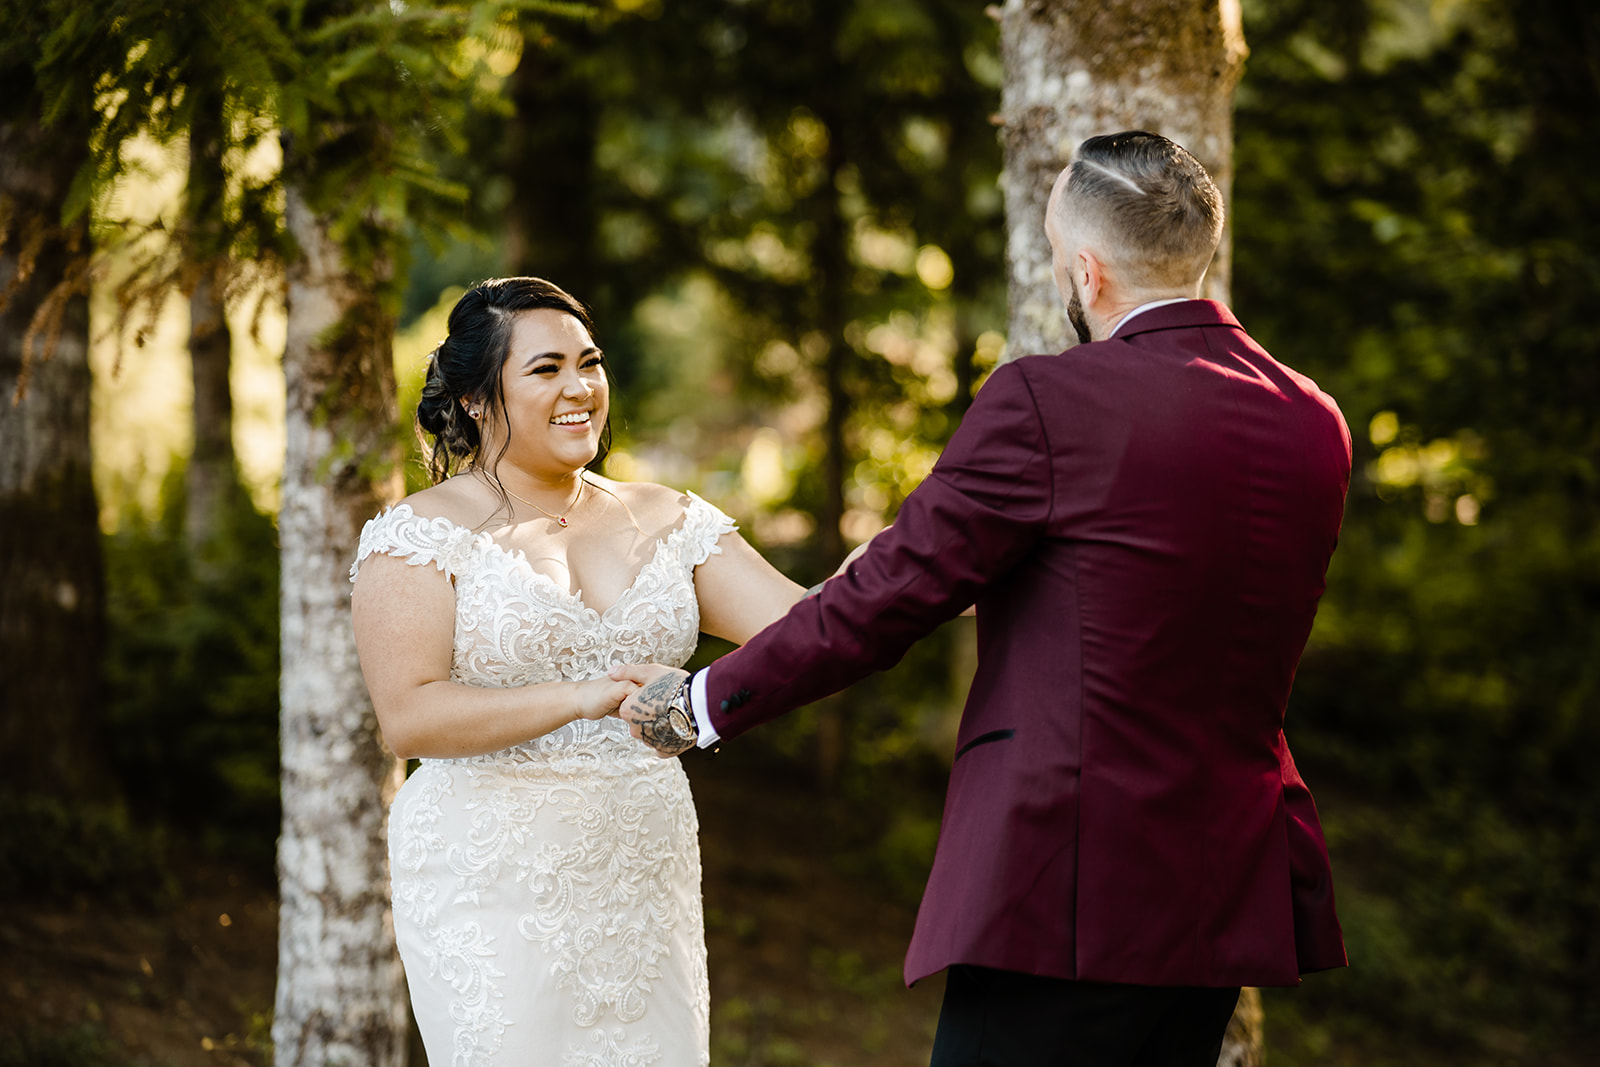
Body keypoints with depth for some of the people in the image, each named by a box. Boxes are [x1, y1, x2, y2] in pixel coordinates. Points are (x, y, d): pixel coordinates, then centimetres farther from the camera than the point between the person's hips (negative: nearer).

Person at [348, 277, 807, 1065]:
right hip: (494, 892, -4)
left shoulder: (665, 523, 10)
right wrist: (580, 698, -24)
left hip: (643, 885, 4)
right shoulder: (421, 534, -3)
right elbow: (408, 717, -14)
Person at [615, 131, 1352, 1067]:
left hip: (1071, 896, -7)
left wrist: (710, 704, 8)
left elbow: (886, 595, -6)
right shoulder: (1315, 425, 8)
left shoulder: (1048, 402, -12)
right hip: (1228, 901, 7)